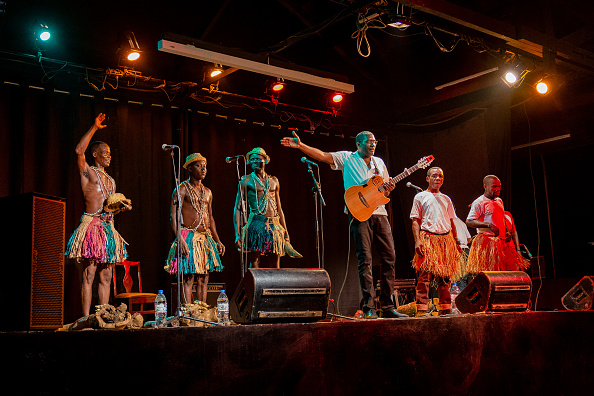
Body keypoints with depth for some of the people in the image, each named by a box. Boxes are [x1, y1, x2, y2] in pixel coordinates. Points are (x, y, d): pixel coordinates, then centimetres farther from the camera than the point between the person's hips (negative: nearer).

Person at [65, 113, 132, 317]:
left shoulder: (110, 180, 23)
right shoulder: (87, 172, 3)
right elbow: (79, 151, -15)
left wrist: (121, 206, 7)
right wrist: (94, 128, -11)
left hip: (108, 227, 7)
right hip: (91, 225, -7)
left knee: (106, 276, 5)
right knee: (89, 274, -9)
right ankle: (86, 318, -8)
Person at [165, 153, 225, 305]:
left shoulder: (207, 192, 17)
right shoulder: (182, 189, -4)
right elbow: (174, 217, -11)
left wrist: (218, 241, 18)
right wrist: (180, 240, -21)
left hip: (206, 238, 7)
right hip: (189, 237, -6)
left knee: (204, 278, 7)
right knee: (189, 278, -8)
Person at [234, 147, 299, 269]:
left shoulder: (274, 181, 17)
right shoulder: (246, 180, 5)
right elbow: (237, 208, 1)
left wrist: (285, 231, 17)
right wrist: (237, 234, -9)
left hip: (275, 227, 4)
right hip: (256, 225, -4)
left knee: (275, 270, 3)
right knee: (254, 267, -7)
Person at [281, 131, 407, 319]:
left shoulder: (379, 162, 20)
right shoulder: (346, 158, 6)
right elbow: (322, 155, -6)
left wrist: (388, 188, -1)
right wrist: (300, 146, -19)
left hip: (379, 213, 5)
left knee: (389, 257, 2)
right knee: (365, 259, -9)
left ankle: (387, 306, 9)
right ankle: (369, 308, -6)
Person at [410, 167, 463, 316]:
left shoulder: (446, 199, 23)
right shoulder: (420, 197, 9)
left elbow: (451, 221, 23)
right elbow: (415, 221, 2)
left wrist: (456, 242, 13)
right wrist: (417, 241, -11)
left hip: (446, 239, 5)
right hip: (428, 238, -4)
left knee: (445, 276, 3)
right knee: (425, 275, -11)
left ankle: (445, 309, 8)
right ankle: (422, 309, -11)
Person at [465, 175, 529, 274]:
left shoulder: (499, 201, 19)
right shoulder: (479, 203, -7)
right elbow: (469, 221, -14)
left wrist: (506, 231, 14)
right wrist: (488, 225, -24)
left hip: (501, 242, 8)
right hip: (486, 242, -8)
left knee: (514, 268, 2)